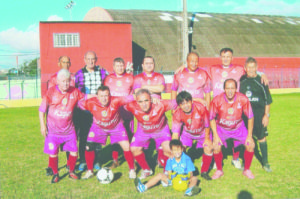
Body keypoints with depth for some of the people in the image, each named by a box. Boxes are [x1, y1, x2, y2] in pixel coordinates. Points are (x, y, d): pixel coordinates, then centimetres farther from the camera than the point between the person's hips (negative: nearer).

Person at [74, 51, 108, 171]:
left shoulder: (102, 72, 7)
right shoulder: (79, 74, 5)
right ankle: (82, 161, 16)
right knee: (83, 136, 3)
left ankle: (96, 161, 18)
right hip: (84, 110, -1)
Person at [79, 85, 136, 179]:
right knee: (89, 147, -8)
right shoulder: (91, 103, -30)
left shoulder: (115, 101, -34)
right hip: (98, 127, 1)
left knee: (127, 148, -8)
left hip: (116, 127, -1)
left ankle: (132, 170, 17)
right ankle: (89, 171, 17)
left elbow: (129, 98, -36)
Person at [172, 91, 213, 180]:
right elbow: (175, 133, -25)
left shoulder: (200, 108, -33)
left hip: (202, 132, -1)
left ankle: (204, 172, 6)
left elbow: (207, 124, -15)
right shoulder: (177, 114, -29)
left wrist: (207, 138, -7)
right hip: (187, 133, 1)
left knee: (208, 148, -17)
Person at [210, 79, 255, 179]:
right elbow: (212, 119, -10)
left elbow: (250, 117, -9)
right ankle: (219, 170, 6)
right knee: (216, 147, -20)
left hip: (238, 127, 1)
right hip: (221, 128, -1)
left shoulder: (243, 99, -23)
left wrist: (249, 136, -9)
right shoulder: (217, 100, -25)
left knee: (250, 145, -14)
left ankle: (246, 170, 10)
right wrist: (215, 135, -15)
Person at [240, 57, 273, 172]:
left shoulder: (261, 81, -4)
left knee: (261, 137, 1)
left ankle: (265, 162, 15)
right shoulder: (242, 80, 4)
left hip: (259, 113, -2)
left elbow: (268, 100, -2)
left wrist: (267, 115, -6)